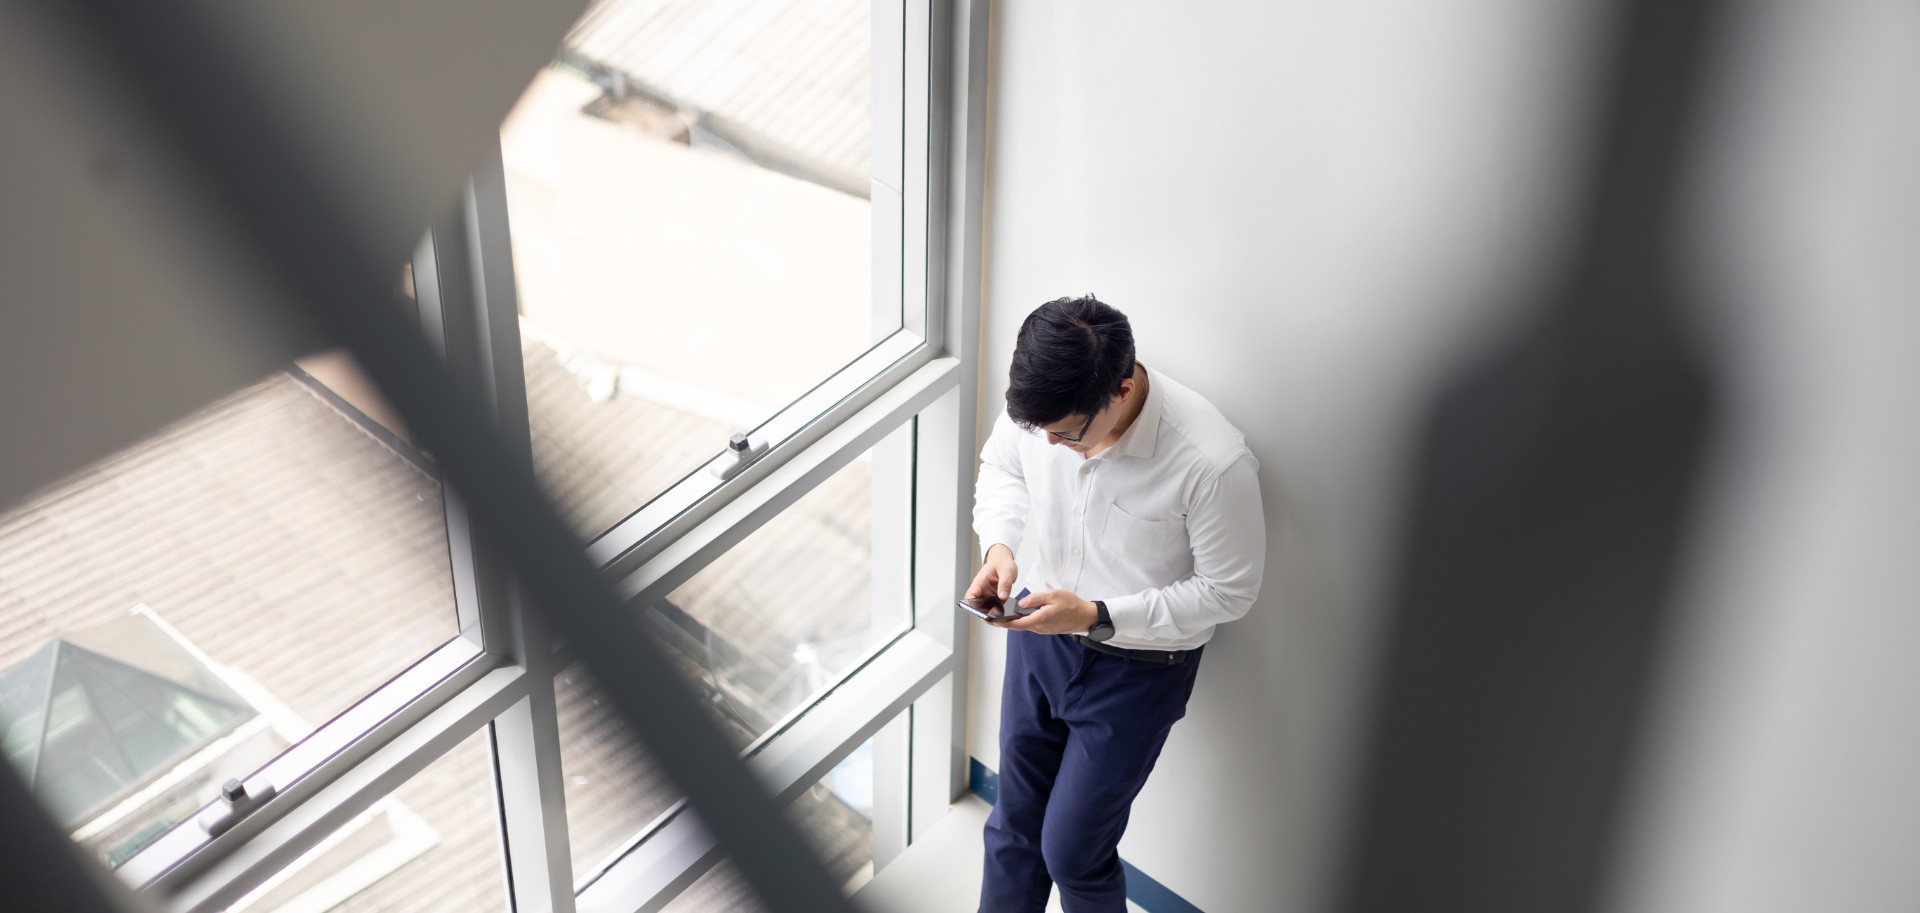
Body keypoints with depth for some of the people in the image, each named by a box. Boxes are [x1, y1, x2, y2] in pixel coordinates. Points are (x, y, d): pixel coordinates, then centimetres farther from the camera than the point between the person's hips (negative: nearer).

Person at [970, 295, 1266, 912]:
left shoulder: (1213, 462, -33)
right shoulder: (1040, 402, -19)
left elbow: (1228, 592, -19)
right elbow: (1000, 466, 5)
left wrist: (1097, 616, -27)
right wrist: (1000, 543, -16)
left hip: (1138, 669, -4)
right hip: (1038, 634, 5)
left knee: (1072, 850, 7)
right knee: (1014, 825, 21)